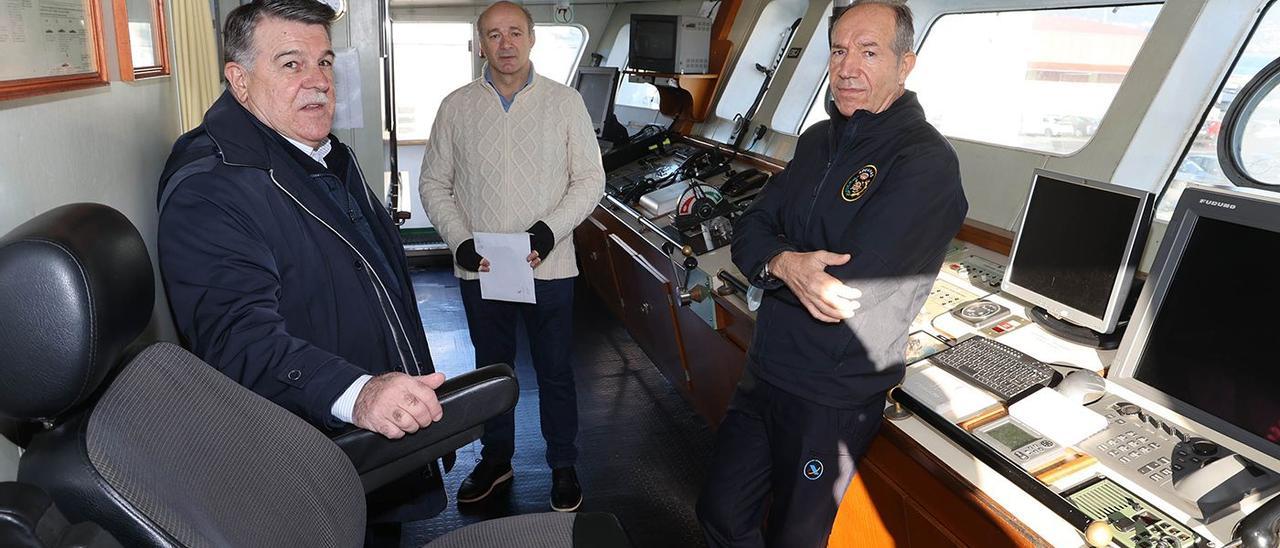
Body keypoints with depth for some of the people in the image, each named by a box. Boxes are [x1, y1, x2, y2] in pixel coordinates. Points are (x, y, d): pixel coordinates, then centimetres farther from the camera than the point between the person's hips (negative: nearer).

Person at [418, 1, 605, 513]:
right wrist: (461, 244, -9)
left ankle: (563, 465, 29)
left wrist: (549, 230, -16)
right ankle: (496, 458, 37)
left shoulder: (565, 101, -1)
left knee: (555, 372, 10)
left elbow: (590, 179, -1)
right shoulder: (456, 106, 3)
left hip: (549, 266, -1)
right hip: (478, 268, 2)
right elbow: (434, 185, 6)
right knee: (491, 368, 17)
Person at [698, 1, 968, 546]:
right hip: (764, 373, 7)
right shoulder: (819, 140, 6)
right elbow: (748, 230, 1)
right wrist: (787, 263, -21)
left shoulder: (926, 161, -19)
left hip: (832, 400, -6)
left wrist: (775, 262, -12)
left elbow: (848, 291, -27)